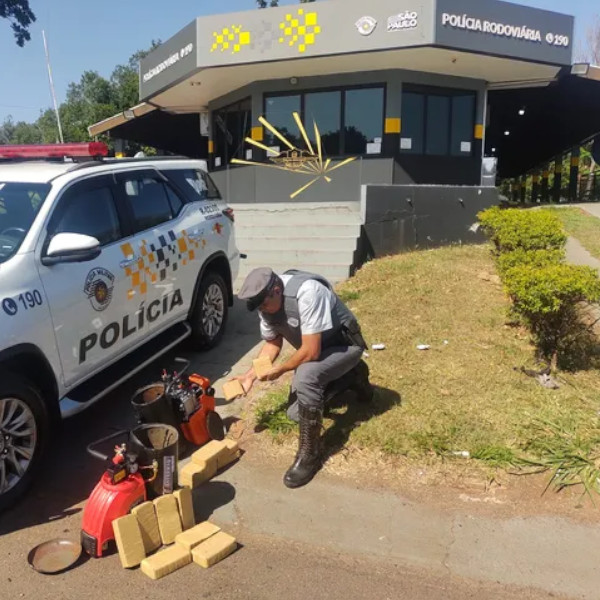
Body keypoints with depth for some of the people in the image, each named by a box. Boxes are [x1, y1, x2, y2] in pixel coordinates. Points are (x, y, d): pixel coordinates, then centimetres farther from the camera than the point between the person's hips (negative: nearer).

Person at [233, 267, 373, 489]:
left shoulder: (307, 293, -36)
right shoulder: (266, 302, -11)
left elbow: (311, 352, -33)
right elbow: (272, 343, 4)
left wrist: (280, 370, -17)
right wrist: (250, 375, -8)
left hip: (344, 345, -8)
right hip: (315, 349, 8)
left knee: (305, 376, -36)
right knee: (296, 412, 7)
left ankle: (310, 454, -18)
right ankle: (352, 376, 23)